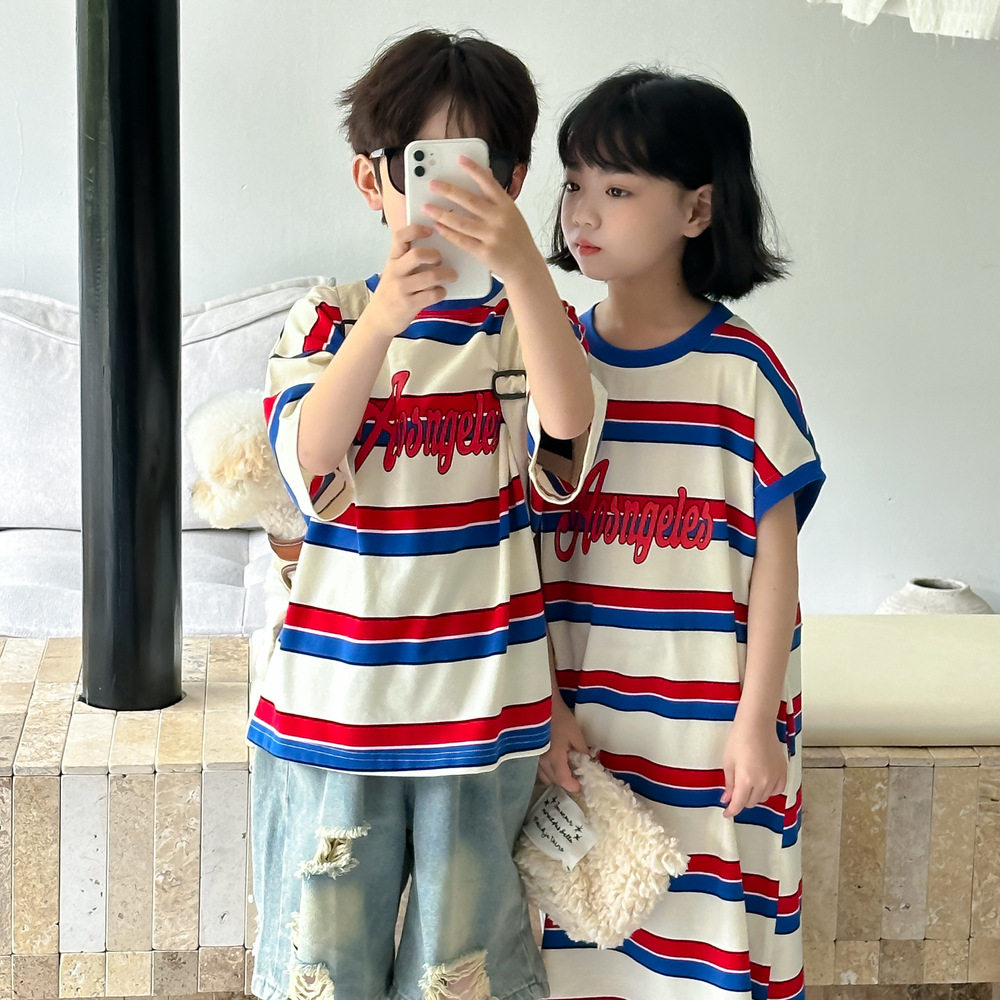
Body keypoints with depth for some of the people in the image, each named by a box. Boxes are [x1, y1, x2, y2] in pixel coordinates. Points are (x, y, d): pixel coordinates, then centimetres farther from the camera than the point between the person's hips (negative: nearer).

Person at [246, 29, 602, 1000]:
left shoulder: (528, 319, 2)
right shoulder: (330, 316, 2)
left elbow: (567, 422, -20)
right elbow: (308, 456, -16)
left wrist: (521, 267, -36)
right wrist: (382, 321, -32)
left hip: (483, 703, 0)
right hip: (334, 701, 0)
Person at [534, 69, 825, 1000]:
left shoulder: (742, 372, -7)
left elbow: (774, 561, -5)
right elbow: (525, 555, 2)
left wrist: (755, 721, -7)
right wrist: (546, 707, -4)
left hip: (707, 729, -2)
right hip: (579, 722, 3)